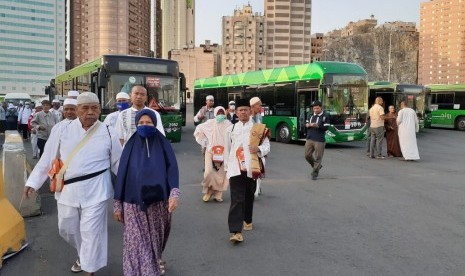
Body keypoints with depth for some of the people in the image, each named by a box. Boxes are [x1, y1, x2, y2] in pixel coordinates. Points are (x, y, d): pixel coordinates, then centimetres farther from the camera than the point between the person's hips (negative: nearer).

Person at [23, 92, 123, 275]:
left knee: (91, 232, 0)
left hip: (95, 191, -3)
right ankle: (83, 254, 48)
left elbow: (118, 163, 5)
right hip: (67, 190, 3)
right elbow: (47, 159, 6)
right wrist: (32, 182, 4)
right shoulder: (62, 130, -1)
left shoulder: (108, 133, -4)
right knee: (67, 229, 19)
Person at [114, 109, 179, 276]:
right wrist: (118, 204, 2)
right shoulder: (131, 146, 3)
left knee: (155, 238, 15)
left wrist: (174, 194, -22)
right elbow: (121, 175, 4)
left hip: (158, 202, 1)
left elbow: (172, 168, -6)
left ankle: (155, 262, 42)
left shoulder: (163, 145, 2)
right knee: (136, 243, -2)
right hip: (134, 202, 0)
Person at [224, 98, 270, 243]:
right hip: (236, 168, -1)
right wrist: (227, 168, 14)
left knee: (249, 197, 16)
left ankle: (247, 220, 39)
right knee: (237, 199, -10)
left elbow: (266, 145, 1)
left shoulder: (258, 127, 5)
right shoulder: (231, 129, 9)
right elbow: (227, 150, 14)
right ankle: (236, 231, -15)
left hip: (251, 168, 1)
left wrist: (258, 149, -20)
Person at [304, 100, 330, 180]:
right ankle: (316, 166, 31)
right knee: (307, 155, 7)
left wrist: (317, 126, -25)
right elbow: (306, 124, 18)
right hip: (309, 139, 5)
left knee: (318, 157, -3)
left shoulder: (325, 117, -2)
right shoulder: (311, 116, 14)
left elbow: (326, 128, -10)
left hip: (319, 140, -5)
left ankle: (315, 173, 8)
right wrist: (307, 125, -6)